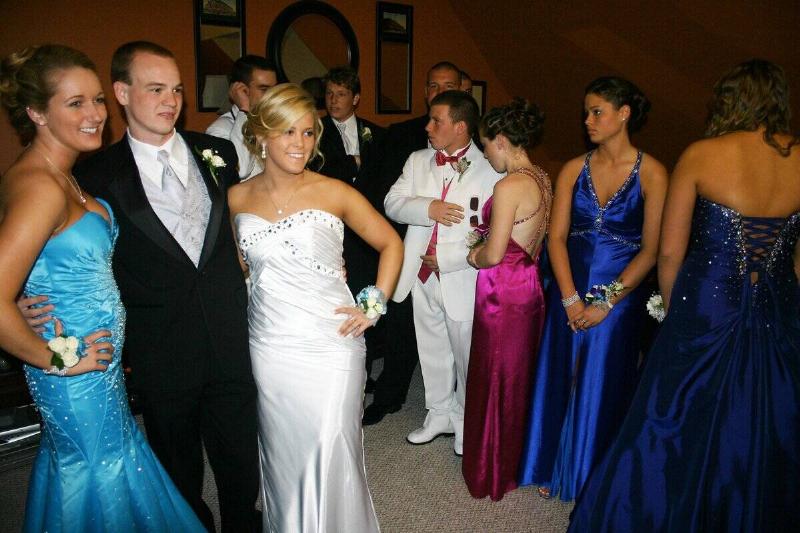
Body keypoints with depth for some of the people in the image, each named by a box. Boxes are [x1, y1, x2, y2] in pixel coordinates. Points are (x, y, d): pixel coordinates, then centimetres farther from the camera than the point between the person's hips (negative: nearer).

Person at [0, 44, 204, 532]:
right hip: (81, 378, -9)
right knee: (105, 475, 11)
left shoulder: (63, 177, 3)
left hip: (99, 361, 9)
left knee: (73, 467, 26)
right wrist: (58, 360, -19)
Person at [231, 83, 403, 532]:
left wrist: (374, 306, -4)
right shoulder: (237, 198, 2)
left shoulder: (335, 192, -6)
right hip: (268, 348, 3)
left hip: (331, 346, -2)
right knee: (283, 457, 16)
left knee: (331, 456, 4)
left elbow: (391, 244, 2)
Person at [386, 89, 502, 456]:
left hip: (463, 280, -5)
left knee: (468, 356, 12)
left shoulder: (490, 168, -13)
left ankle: (468, 421, 34)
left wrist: (445, 257, -17)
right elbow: (392, 203, 0)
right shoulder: (417, 161, 6)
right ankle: (439, 414, 39)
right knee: (432, 351, 19)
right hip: (422, 276, 5)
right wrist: (428, 208, -19)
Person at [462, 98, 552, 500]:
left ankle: (493, 471, 28)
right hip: (529, 285, 9)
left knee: (496, 379, 8)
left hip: (503, 290, -8)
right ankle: (520, 457, 40)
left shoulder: (509, 186, -21)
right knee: (521, 376, 21)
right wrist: (489, 240, 11)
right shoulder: (542, 179, 5)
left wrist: (473, 257, 0)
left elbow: (494, 255, -20)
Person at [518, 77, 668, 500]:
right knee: (560, 379, 12)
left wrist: (607, 302, -13)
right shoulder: (574, 169, 1)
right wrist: (571, 298, -11)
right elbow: (556, 237, -3)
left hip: (620, 297, -2)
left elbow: (651, 250, -9)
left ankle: (594, 476, 32)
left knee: (603, 386, 9)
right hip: (569, 294, 3)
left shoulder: (651, 173, -7)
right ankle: (553, 466, 34)